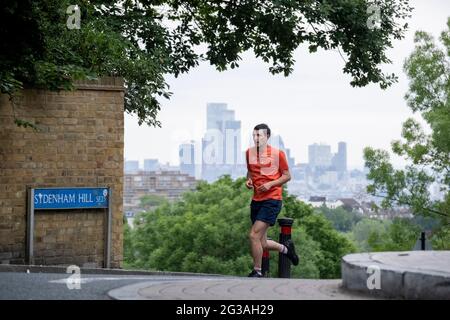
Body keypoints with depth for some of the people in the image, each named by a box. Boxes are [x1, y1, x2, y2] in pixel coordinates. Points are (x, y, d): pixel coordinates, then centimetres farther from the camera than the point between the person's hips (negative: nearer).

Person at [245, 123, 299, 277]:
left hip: (272, 200, -6)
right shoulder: (249, 152, 8)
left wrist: (270, 184, -14)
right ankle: (286, 248, 37)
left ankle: (257, 271, -2)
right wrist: (248, 180, 3)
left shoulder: (277, 153, -6)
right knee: (262, 244, 8)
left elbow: (287, 176, 0)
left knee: (254, 235, -17)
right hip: (256, 200, 6)